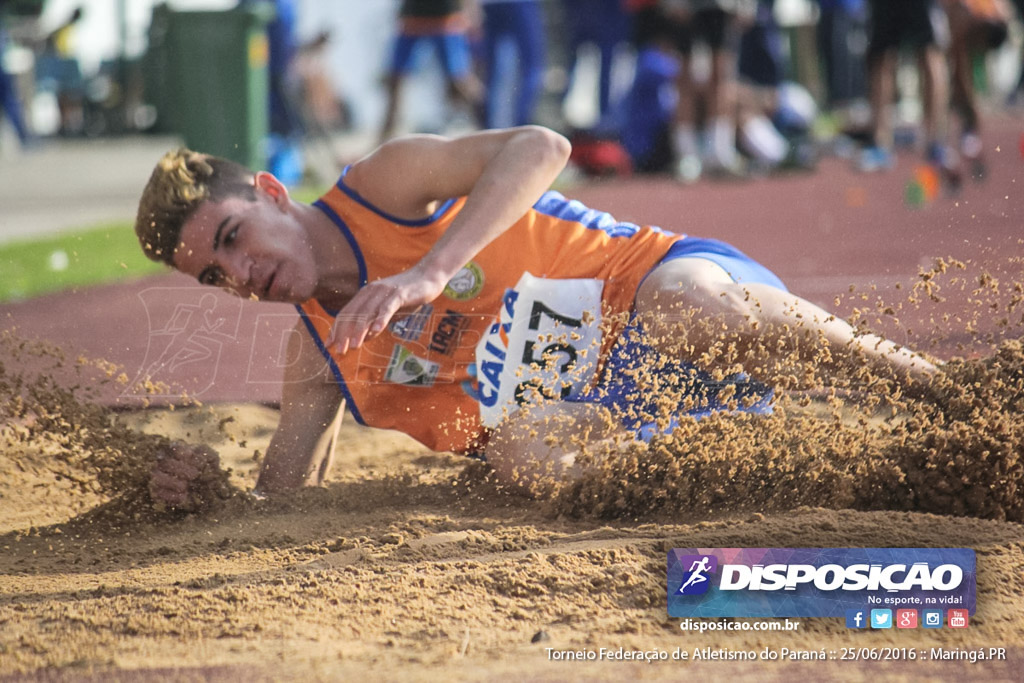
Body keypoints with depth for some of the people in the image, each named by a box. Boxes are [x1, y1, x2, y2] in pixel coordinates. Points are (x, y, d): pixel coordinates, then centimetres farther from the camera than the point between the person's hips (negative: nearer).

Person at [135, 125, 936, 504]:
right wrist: (204, 492, -8)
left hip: (664, 278, -6)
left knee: (685, 305, -41)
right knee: (522, 454, -29)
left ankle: (918, 377, -24)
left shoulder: (382, 187, -11)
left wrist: (428, 271, -36)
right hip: (615, 405, 6)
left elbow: (539, 148, -25)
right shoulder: (320, 362, 8)